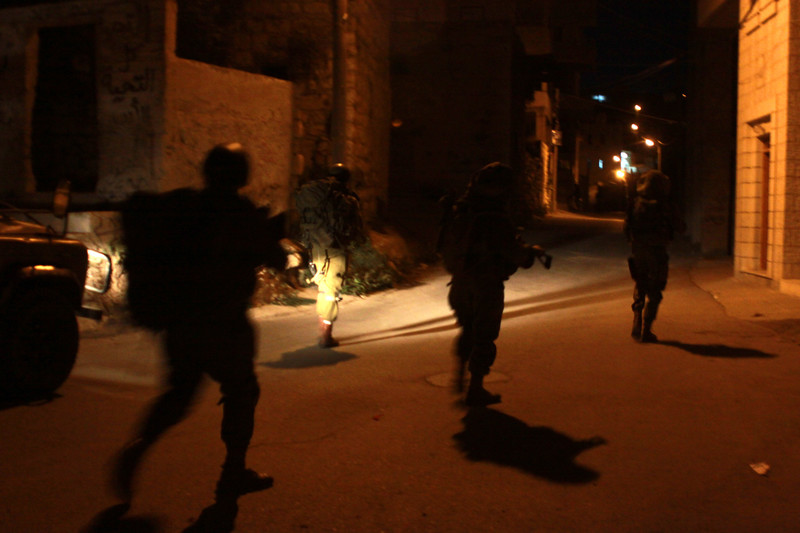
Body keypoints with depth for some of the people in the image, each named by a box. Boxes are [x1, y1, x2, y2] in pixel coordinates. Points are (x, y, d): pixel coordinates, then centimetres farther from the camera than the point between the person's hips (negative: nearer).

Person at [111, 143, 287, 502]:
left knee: (179, 392, 19)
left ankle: (137, 447, -3)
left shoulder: (184, 204, 5)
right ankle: (234, 472, 20)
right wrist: (273, 233, 18)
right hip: (223, 325, -5)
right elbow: (277, 260, -1)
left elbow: (131, 213, 14)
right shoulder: (246, 216, -9)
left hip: (178, 320, 5)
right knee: (241, 391, 13)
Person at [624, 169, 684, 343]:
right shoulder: (664, 206, -10)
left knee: (639, 289, 18)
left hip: (637, 250, 3)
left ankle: (637, 326, 10)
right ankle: (646, 331, 4)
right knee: (654, 293, 6)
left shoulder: (634, 203, -2)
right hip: (656, 252, -3)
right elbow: (679, 227, -1)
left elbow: (627, 227, 3)